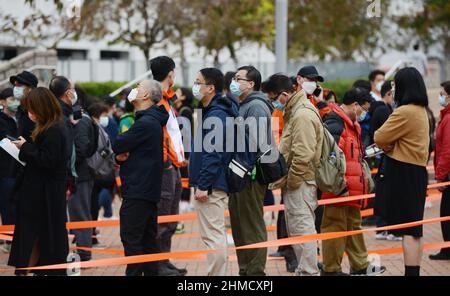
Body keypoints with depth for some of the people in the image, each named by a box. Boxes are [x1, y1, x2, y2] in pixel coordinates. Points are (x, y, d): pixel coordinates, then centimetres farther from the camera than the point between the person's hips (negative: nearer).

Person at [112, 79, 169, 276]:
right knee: (148, 239, 12)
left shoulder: (145, 123, -17)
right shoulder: (152, 121, 17)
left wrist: (119, 150, 7)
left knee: (130, 238, -8)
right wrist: (120, 154, -7)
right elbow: (119, 149, 15)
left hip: (137, 192, -10)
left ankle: (134, 273, -7)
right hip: (149, 191, 10)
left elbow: (117, 145, -15)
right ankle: (151, 272, 17)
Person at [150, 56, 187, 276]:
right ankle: (157, 265, -2)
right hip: (164, 167, -10)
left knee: (170, 221, 15)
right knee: (161, 220, -6)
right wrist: (164, 159, -20)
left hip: (173, 167, 10)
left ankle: (165, 261, 23)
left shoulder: (165, 99, 19)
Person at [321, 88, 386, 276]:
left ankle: (360, 266, 28)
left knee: (354, 225, 18)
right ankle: (331, 269, 4)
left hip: (351, 189, 11)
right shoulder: (335, 125, -16)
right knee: (335, 227, -3)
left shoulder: (351, 125, 19)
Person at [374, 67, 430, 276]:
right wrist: (392, 148, -3)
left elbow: (380, 138, -12)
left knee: (408, 230, -8)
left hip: (403, 173, -9)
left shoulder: (405, 112, -17)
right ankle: (415, 271, 17)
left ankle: (410, 272, -9)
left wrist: (388, 149, 8)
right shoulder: (421, 111, 13)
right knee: (415, 230, 12)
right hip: (418, 171, 9)